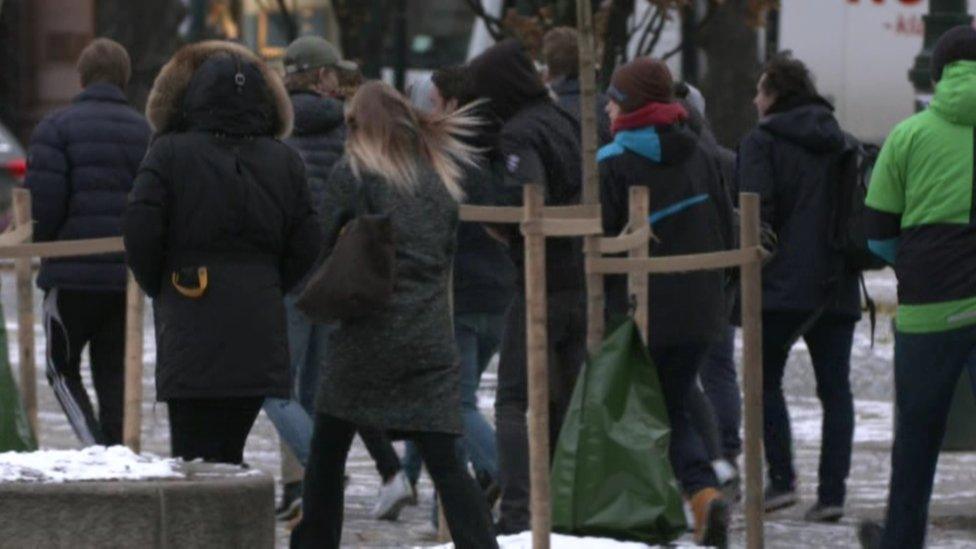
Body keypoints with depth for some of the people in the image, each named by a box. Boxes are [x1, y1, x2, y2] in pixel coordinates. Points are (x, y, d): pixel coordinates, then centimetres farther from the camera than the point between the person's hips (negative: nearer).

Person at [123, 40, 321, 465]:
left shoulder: (169, 154, -5)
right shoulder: (284, 162, 7)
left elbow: (140, 236, -9)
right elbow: (307, 247, 6)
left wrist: (158, 287, 9)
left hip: (190, 334, -4)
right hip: (259, 336, 4)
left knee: (193, 457, -3)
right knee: (227, 453, 12)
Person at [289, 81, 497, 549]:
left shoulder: (352, 174, -4)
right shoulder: (437, 175, 13)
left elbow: (325, 247, -5)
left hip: (367, 335, -4)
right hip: (431, 337, 4)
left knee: (326, 455, 12)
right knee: (444, 462, -1)